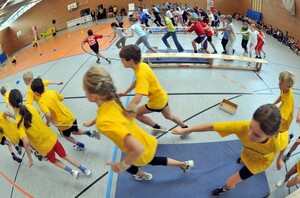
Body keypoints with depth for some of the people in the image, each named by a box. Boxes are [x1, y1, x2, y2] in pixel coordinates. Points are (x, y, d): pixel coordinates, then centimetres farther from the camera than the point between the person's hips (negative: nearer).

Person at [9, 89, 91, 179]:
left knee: (53, 160, 28)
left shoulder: (18, 122, -26)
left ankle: (72, 171, 18)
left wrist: (30, 159, -20)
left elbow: (26, 142, -31)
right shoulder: (29, 107, -12)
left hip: (44, 146, -4)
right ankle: (83, 168, 32)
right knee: (64, 155, 26)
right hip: (51, 137, 4)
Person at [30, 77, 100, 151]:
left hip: (63, 122, -5)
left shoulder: (41, 102, -20)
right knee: (75, 131, 30)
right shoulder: (52, 92, -4)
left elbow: (48, 115, -32)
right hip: (70, 116, 5)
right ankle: (90, 132, 10)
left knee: (66, 136, 28)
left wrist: (48, 123, -13)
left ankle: (80, 145, 41)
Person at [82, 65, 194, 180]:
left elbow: (138, 149, -45)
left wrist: (122, 165, -30)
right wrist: (92, 122, 19)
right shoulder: (111, 102, -17)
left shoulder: (105, 123, -42)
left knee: (125, 166, 31)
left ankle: (143, 175, 62)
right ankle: (185, 164, 54)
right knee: (153, 161, 37)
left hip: (143, 154, -5)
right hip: (148, 142, 5)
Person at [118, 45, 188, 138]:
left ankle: (157, 127, 18)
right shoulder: (142, 65, -10)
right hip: (162, 96, 9)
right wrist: (125, 92, 8)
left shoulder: (142, 74, -37)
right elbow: (137, 81, 11)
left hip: (156, 101, -8)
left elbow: (137, 99, -50)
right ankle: (186, 128, 46)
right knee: (169, 116, 29)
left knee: (136, 113, 6)